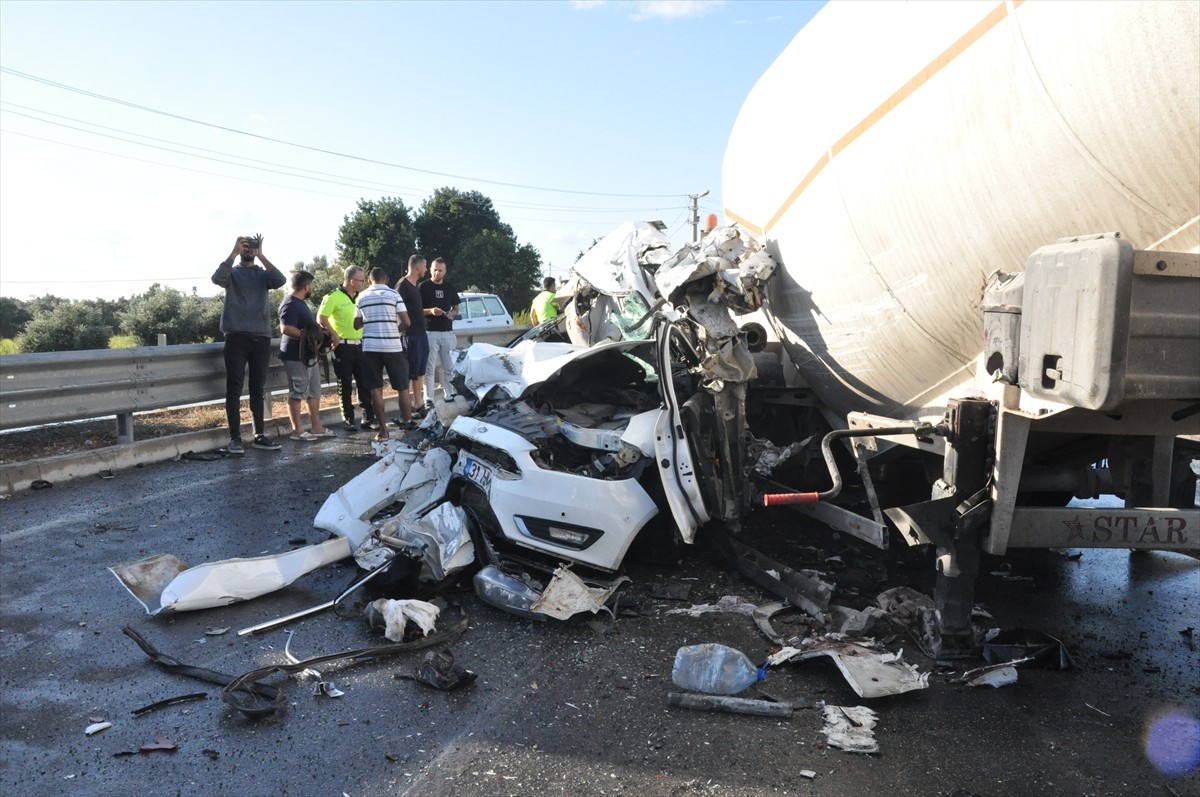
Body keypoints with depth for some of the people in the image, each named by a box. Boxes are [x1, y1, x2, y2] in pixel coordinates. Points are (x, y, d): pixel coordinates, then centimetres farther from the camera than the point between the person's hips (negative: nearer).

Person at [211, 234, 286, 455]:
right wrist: (233, 252, -14)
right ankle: (235, 438, 0)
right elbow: (217, 278, -15)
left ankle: (259, 435, 14)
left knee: (258, 389, 8)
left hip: (261, 338, 2)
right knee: (234, 388, -3)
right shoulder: (232, 273, 8)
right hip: (236, 337, -2)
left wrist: (261, 256, -9)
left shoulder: (263, 274, 13)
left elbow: (281, 280, -8)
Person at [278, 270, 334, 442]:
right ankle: (297, 430, 3)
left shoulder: (300, 302, 17)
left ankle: (317, 428, 19)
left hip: (309, 355, 11)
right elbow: (286, 329, -27)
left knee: (314, 392, 13)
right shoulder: (290, 304, -16)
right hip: (297, 356, -11)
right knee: (297, 393, -3)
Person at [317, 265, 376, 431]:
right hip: (343, 347, -6)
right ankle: (348, 420, 10)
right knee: (345, 385, 2)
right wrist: (334, 335, -17)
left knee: (365, 383, 6)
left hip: (359, 345, 6)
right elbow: (321, 318, -13)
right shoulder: (334, 296, -10)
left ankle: (368, 418, 13)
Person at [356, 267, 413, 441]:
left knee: (375, 389, 6)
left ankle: (383, 429, 5)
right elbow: (406, 322, -7)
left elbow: (357, 324, 13)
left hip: (370, 347, 2)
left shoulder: (361, 297, 7)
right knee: (402, 388, 7)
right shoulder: (393, 294, -2)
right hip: (392, 346, -2)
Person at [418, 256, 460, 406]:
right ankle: (428, 399, -2)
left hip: (447, 332, 4)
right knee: (429, 368, -4)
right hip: (430, 332, -4)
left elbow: (456, 308, 20)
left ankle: (449, 395, 16)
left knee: (449, 367, 7)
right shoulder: (423, 287, 0)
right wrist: (430, 311, -19)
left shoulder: (450, 288, 13)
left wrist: (452, 313, -3)